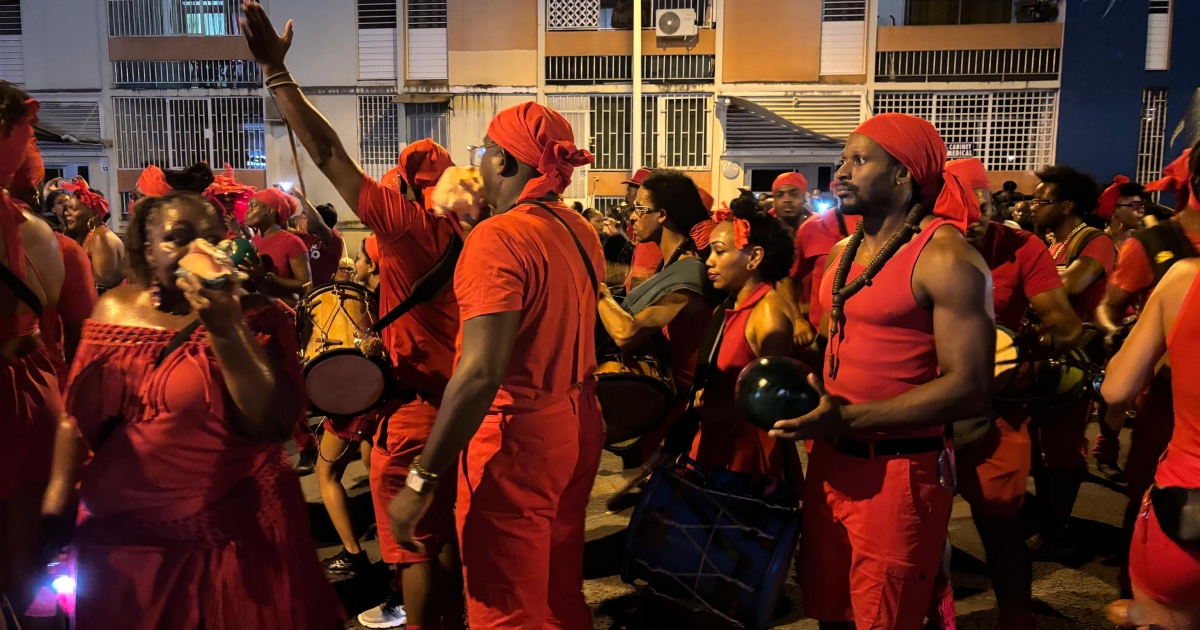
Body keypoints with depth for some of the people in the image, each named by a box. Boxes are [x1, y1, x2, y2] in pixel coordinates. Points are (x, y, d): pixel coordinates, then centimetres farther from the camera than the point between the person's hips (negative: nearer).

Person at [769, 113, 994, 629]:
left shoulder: (947, 258, -15)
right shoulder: (844, 254, 11)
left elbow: (970, 388, -20)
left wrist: (848, 419, -24)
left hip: (899, 472, -7)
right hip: (831, 460, 8)